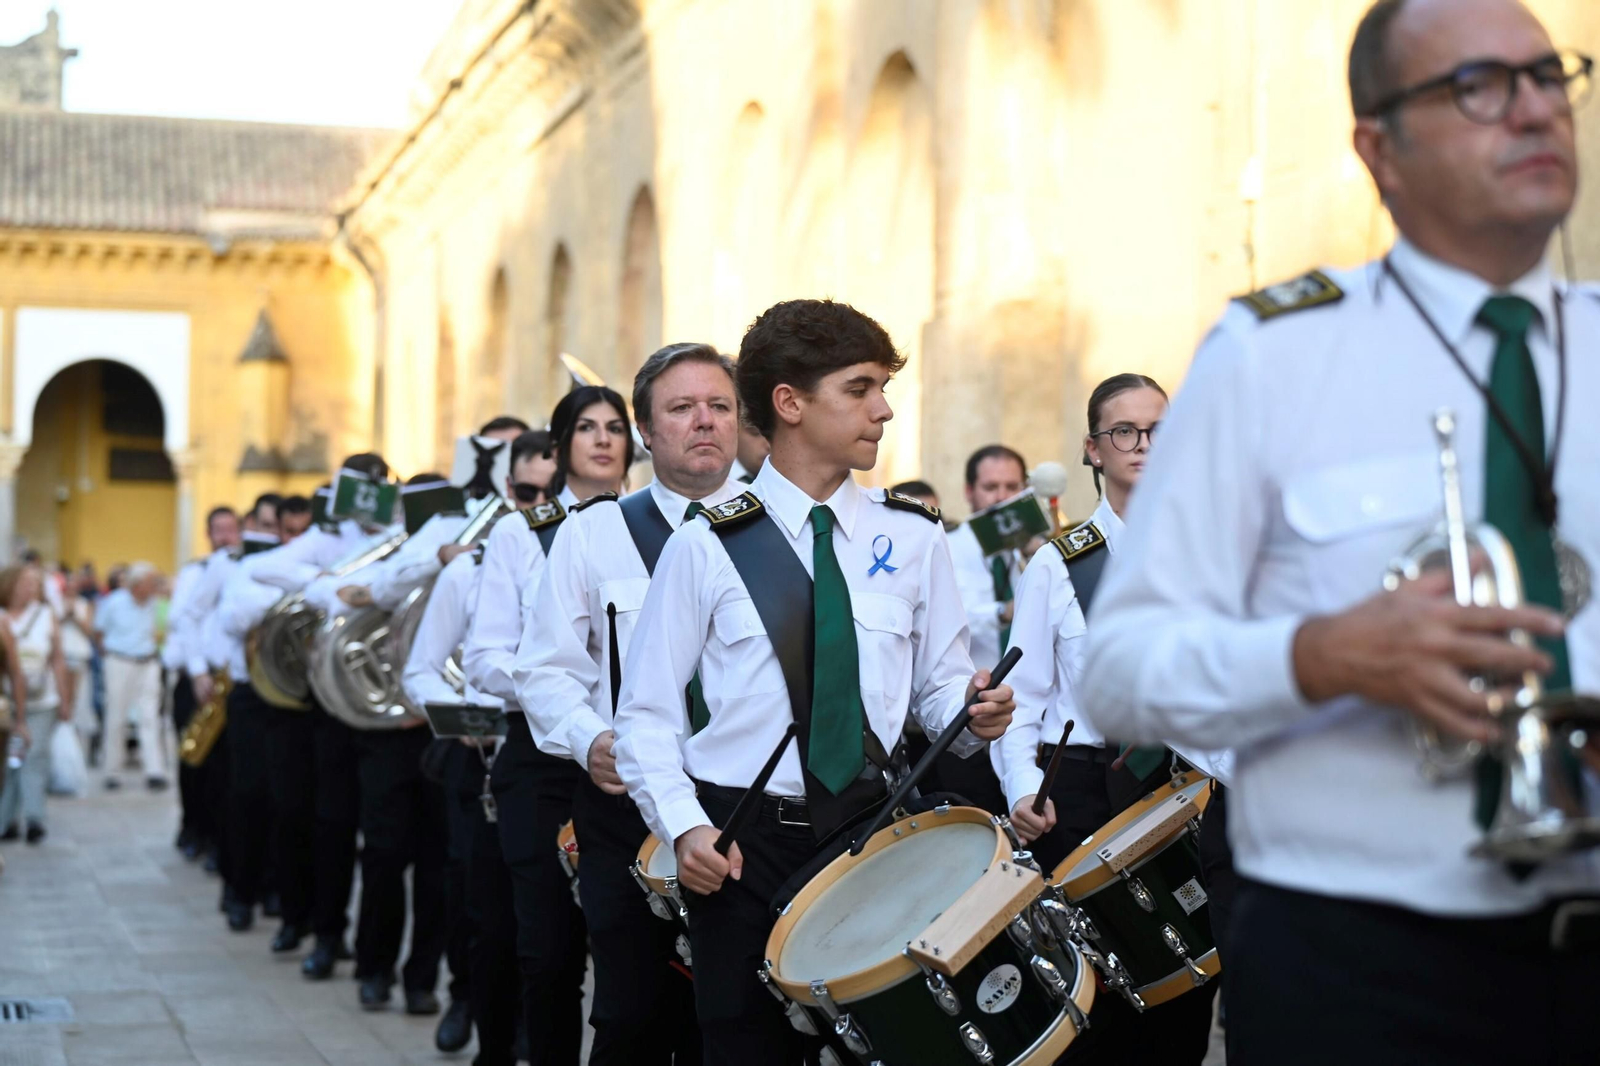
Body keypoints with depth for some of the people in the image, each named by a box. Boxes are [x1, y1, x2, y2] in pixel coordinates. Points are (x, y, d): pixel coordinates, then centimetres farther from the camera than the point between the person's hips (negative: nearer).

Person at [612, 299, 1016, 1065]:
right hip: (743, 841, -2)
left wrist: (972, 714, -13)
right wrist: (684, 826, -14)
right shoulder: (706, 548, -2)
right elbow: (647, 715, -1)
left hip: (874, 829, 2)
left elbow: (940, 686, 9)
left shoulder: (912, 537, 6)